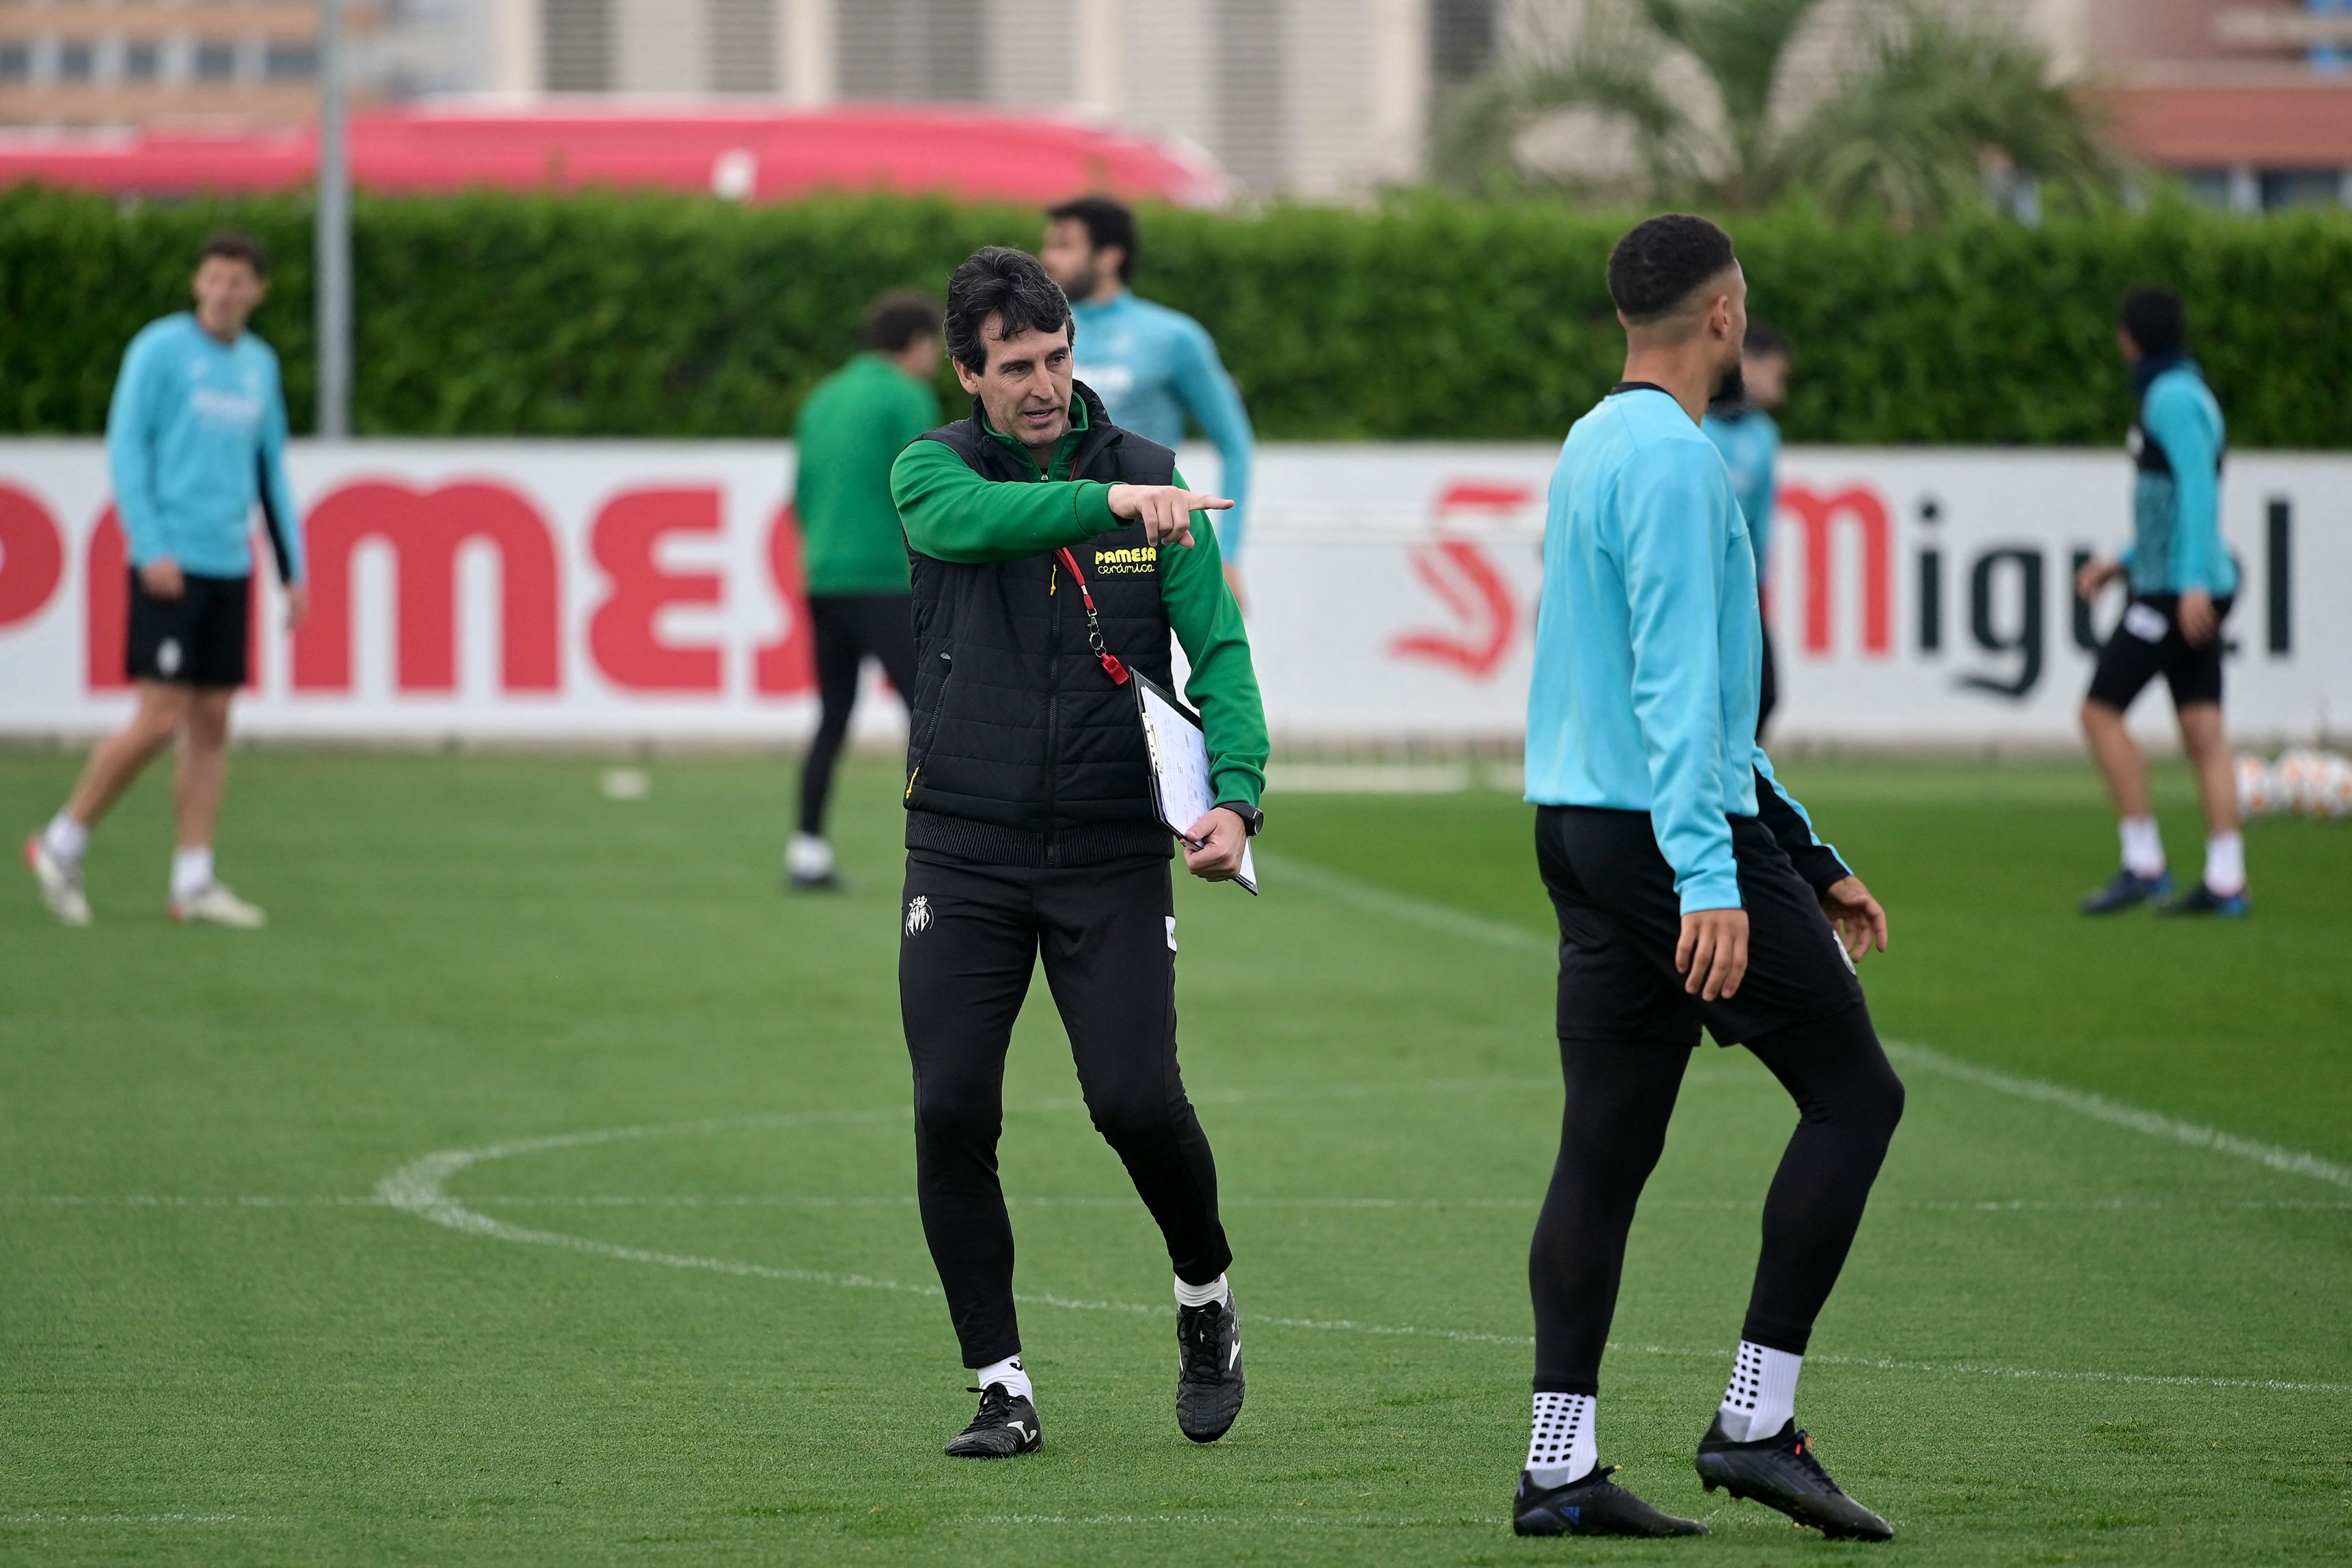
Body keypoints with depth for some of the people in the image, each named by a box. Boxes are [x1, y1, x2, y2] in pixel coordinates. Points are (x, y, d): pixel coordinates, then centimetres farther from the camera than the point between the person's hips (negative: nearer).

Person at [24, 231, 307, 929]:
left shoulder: (259, 365, 14)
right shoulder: (161, 348, -4)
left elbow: (272, 471, 20)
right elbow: (125, 447, -8)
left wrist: (293, 570, 16)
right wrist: (150, 548, -16)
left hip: (230, 566, 6)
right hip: (171, 566, -6)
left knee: (212, 722, 3)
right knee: (160, 720, -10)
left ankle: (194, 882, 4)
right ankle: (62, 843, 4)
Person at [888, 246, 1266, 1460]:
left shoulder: (1152, 481, 3)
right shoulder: (932, 469, 0)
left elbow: (1218, 650, -2)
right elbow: (967, 518, -25)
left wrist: (1235, 793, -19)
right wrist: (1107, 500, -41)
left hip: (1113, 853, 0)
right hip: (965, 853, 0)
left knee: (1138, 1101, -10)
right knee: (951, 1114, -7)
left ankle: (1206, 1298, 19)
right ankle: (1000, 1383, 6)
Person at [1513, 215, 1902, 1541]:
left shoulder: (1599, 449, 19)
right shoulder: (1674, 460, -13)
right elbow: (1677, 689, -21)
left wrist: (1811, 864, 26)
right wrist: (1710, 879, -27)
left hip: (1584, 832, 10)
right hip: (1670, 833, -10)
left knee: (1607, 1147, 7)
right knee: (1856, 1094, -1)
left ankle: (1561, 1466, 3)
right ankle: (1757, 1420, -3)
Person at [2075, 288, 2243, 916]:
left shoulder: (2172, 398, -12)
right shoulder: (2192, 396, 18)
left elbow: (2197, 489, -22)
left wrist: (2193, 580, -29)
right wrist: (2125, 563, 24)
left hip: (2172, 587, -9)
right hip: (2192, 587, 9)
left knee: (2101, 712, -6)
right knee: (2203, 732, 4)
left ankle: (2143, 864, -7)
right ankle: (2225, 881, -1)